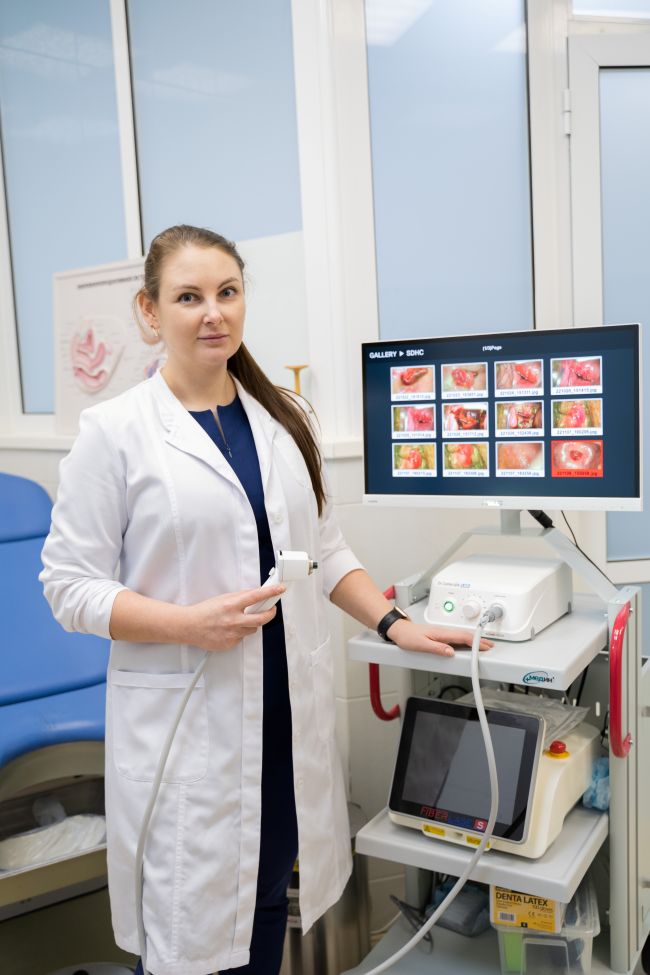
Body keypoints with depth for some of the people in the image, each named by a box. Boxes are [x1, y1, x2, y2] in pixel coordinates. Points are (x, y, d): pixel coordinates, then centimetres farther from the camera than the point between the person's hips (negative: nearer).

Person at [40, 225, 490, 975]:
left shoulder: (286, 419, 8)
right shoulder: (114, 430, -7)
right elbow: (70, 585, -7)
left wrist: (395, 624, 2)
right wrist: (189, 623, -19)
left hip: (289, 708, 4)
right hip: (185, 722, -4)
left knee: (267, 901, 17)